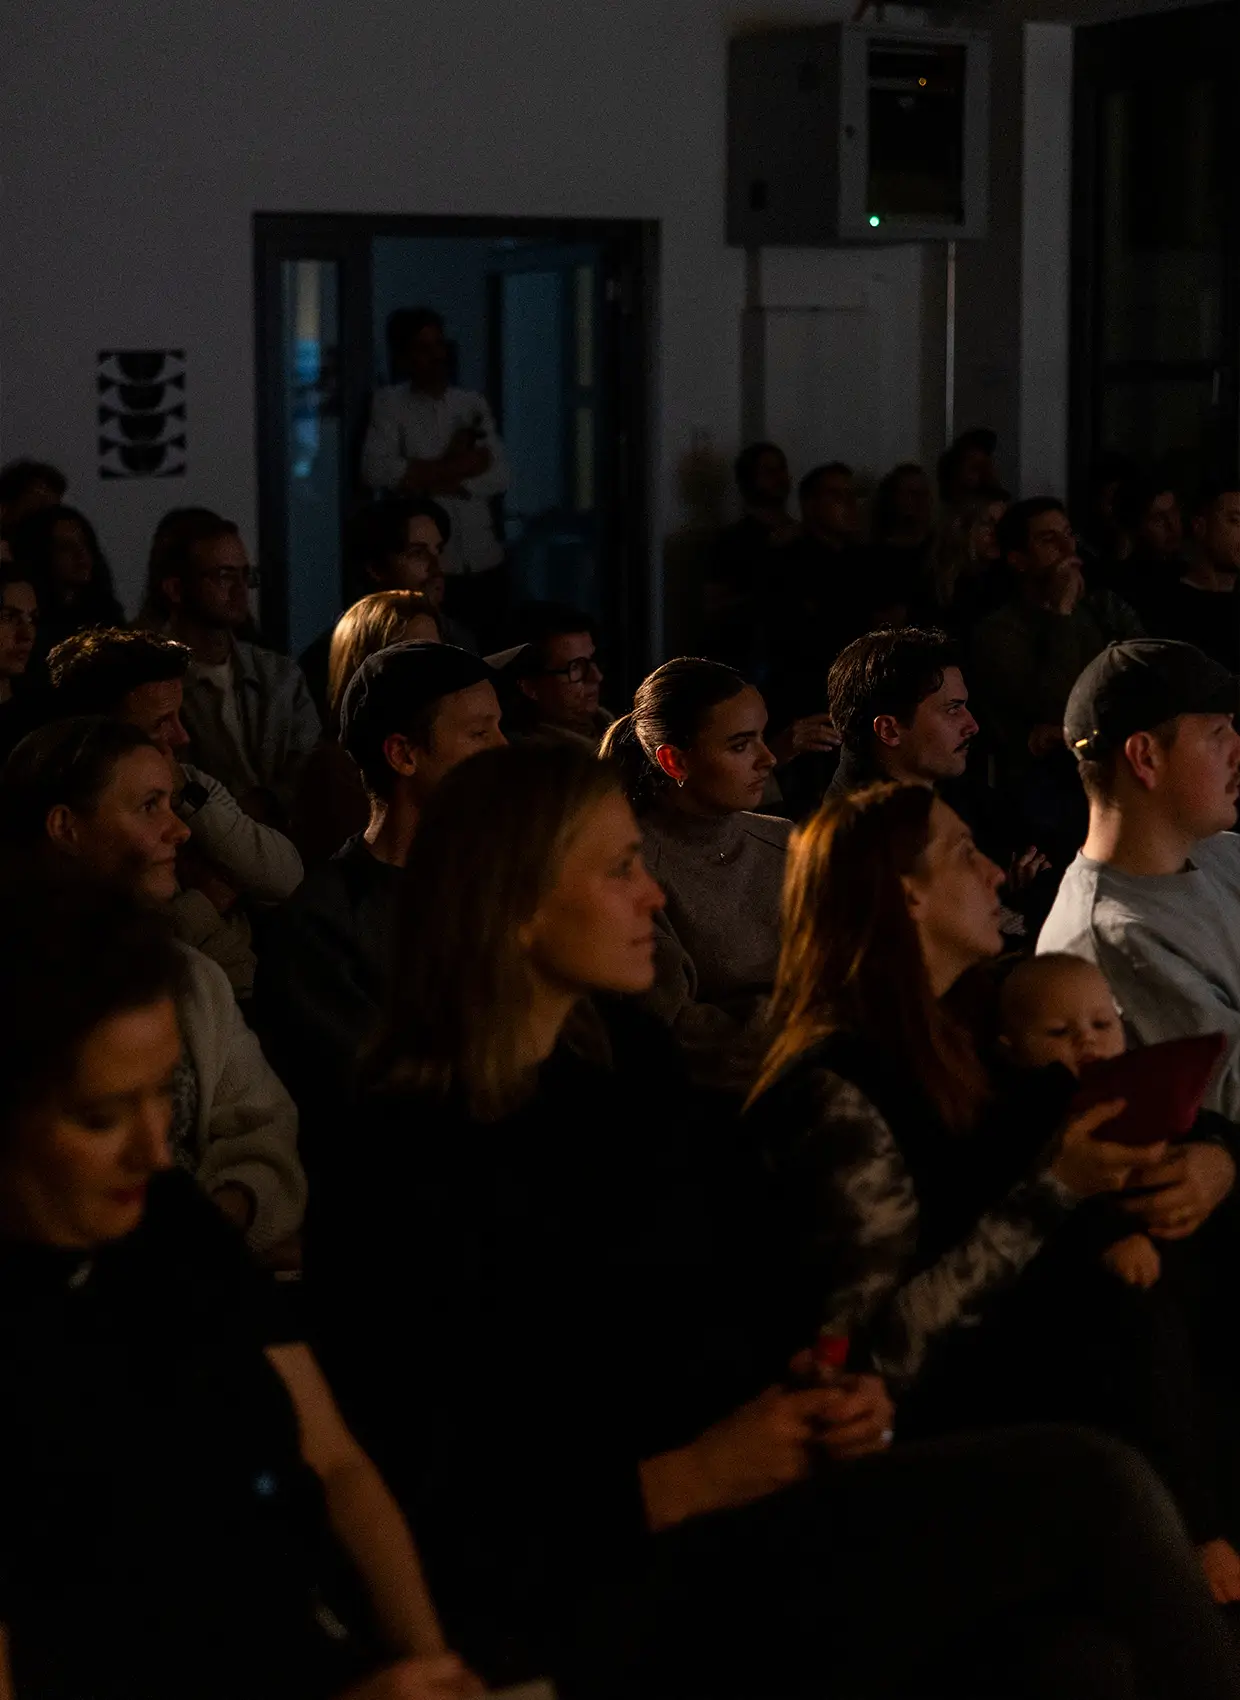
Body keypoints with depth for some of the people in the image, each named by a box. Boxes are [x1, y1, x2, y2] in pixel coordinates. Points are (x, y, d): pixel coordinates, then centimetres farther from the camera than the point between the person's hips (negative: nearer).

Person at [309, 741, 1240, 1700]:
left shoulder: (619, 1077, 13)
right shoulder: (410, 1165, -12)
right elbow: (439, 1515, -12)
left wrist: (828, 1405, 0)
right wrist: (693, 1480, -16)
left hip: (729, 1514, 7)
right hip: (592, 1603, -7)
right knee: (1090, 1491, -19)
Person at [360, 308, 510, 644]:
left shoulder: (474, 404, 10)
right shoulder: (389, 404, -1)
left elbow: (499, 476, 1)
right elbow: (376, 470, -15)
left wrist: (431, 479, -10)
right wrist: (457, 467, -10)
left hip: (483, 564, 4)